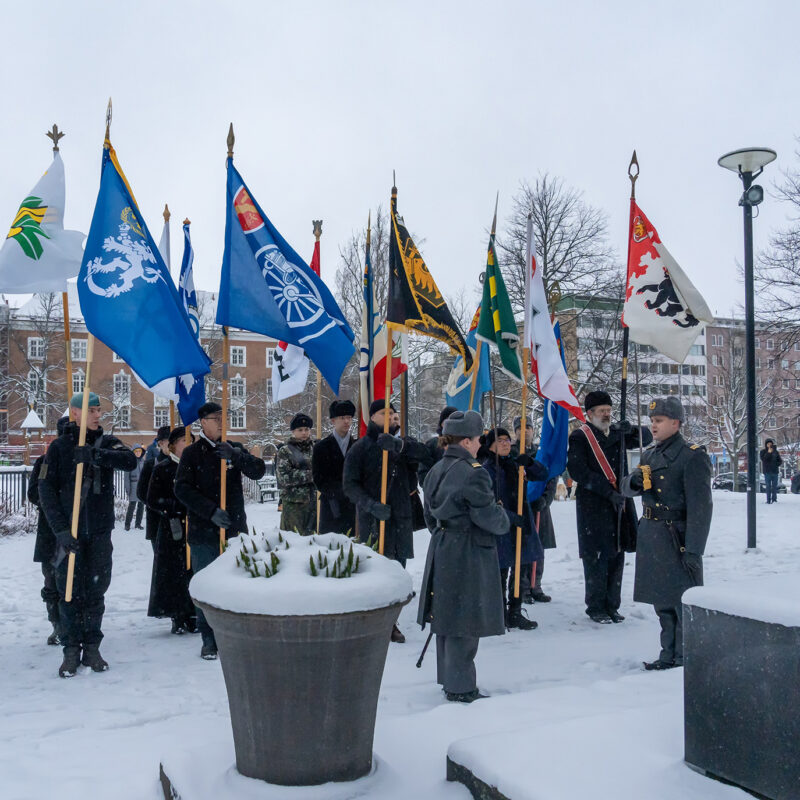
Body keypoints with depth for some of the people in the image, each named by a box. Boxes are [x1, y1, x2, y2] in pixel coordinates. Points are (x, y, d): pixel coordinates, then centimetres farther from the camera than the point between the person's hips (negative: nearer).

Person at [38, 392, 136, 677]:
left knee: (96, 591, 7)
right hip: (69, 532, -2)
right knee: (70, 592, 1)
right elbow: (46, 491, -3)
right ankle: (72, 650, 12)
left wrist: (96, 455, -30)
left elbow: (130, 461, -15)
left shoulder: (107, 442, 5)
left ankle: (92, 647, 17)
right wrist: (60, 528, -13)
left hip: (100, 531, 2)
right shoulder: (59, 447, 0)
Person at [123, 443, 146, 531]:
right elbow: (127, 476, -2)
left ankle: (138, 524, 17)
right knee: (132, 505, -5)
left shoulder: (143, 461, 8)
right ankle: (127, 524, 7)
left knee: (141, 505, 7)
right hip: (133, 487, -4)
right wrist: (127, 488, -8)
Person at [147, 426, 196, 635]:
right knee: (174, 573, -2)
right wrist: (177, 505, -12)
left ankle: (193, 617, 8)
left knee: (194, 570, -2)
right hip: (172, 529, -2)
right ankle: (178, 619, 8)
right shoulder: (162, 469, 3)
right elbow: (153, 501, 0)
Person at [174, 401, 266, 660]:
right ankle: (209, 640, 11)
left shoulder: (234, 449, 9)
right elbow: (182, 489, -6)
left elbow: (259, 470, -4)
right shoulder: (193, 452, 2)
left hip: (235, 528, 2)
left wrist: (236, 456, -21)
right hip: (204, 532, -2)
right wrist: (211, 511, -16)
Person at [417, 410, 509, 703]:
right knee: (464, 623, -1)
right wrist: (504, 519, 4)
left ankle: (449, 680, 29)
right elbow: (489, 517, -16)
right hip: (469, 556, -9)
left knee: (448, 617, 17)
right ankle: (460, 688, 7)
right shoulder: (473, 473, -18)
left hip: (441, 552, 9)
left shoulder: (436, 471, 9)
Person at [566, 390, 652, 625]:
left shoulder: (616, 433, 15)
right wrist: (609, 492, -17)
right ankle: (596, 608, 9)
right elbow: (578, 471, -13)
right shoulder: (579, 437, -4)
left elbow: (646, 438, 17)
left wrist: (630, 429, -6)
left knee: (617, 555, 9)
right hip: (593, 506, -6)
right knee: (596, 557, -3)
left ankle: (612, 606, 20)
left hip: (620, 503, 6)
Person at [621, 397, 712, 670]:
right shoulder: (649, 454, 13)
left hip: (677, 539, -8)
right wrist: (633, 482, -9)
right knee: (662, 603, 16)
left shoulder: (693, 456, -11)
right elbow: (626, 489, 16)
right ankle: (669, 656, 28)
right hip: (650, 536, 8)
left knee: (683, 604, 0)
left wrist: (693, 551, -20)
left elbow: (701, 507, -16)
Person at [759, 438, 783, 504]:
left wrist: (777, 464, -9)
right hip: (767, 471, -2)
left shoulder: (776, 452, 8)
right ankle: (768, 500, -3)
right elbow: (763, 459, -14)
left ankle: (774, 499, 11)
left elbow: (780, 461, 11)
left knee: (775, 486, 4)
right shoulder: (763, 452, 3)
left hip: (775, 471, 2)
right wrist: (768, 453, -22)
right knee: (768, 486, -3)